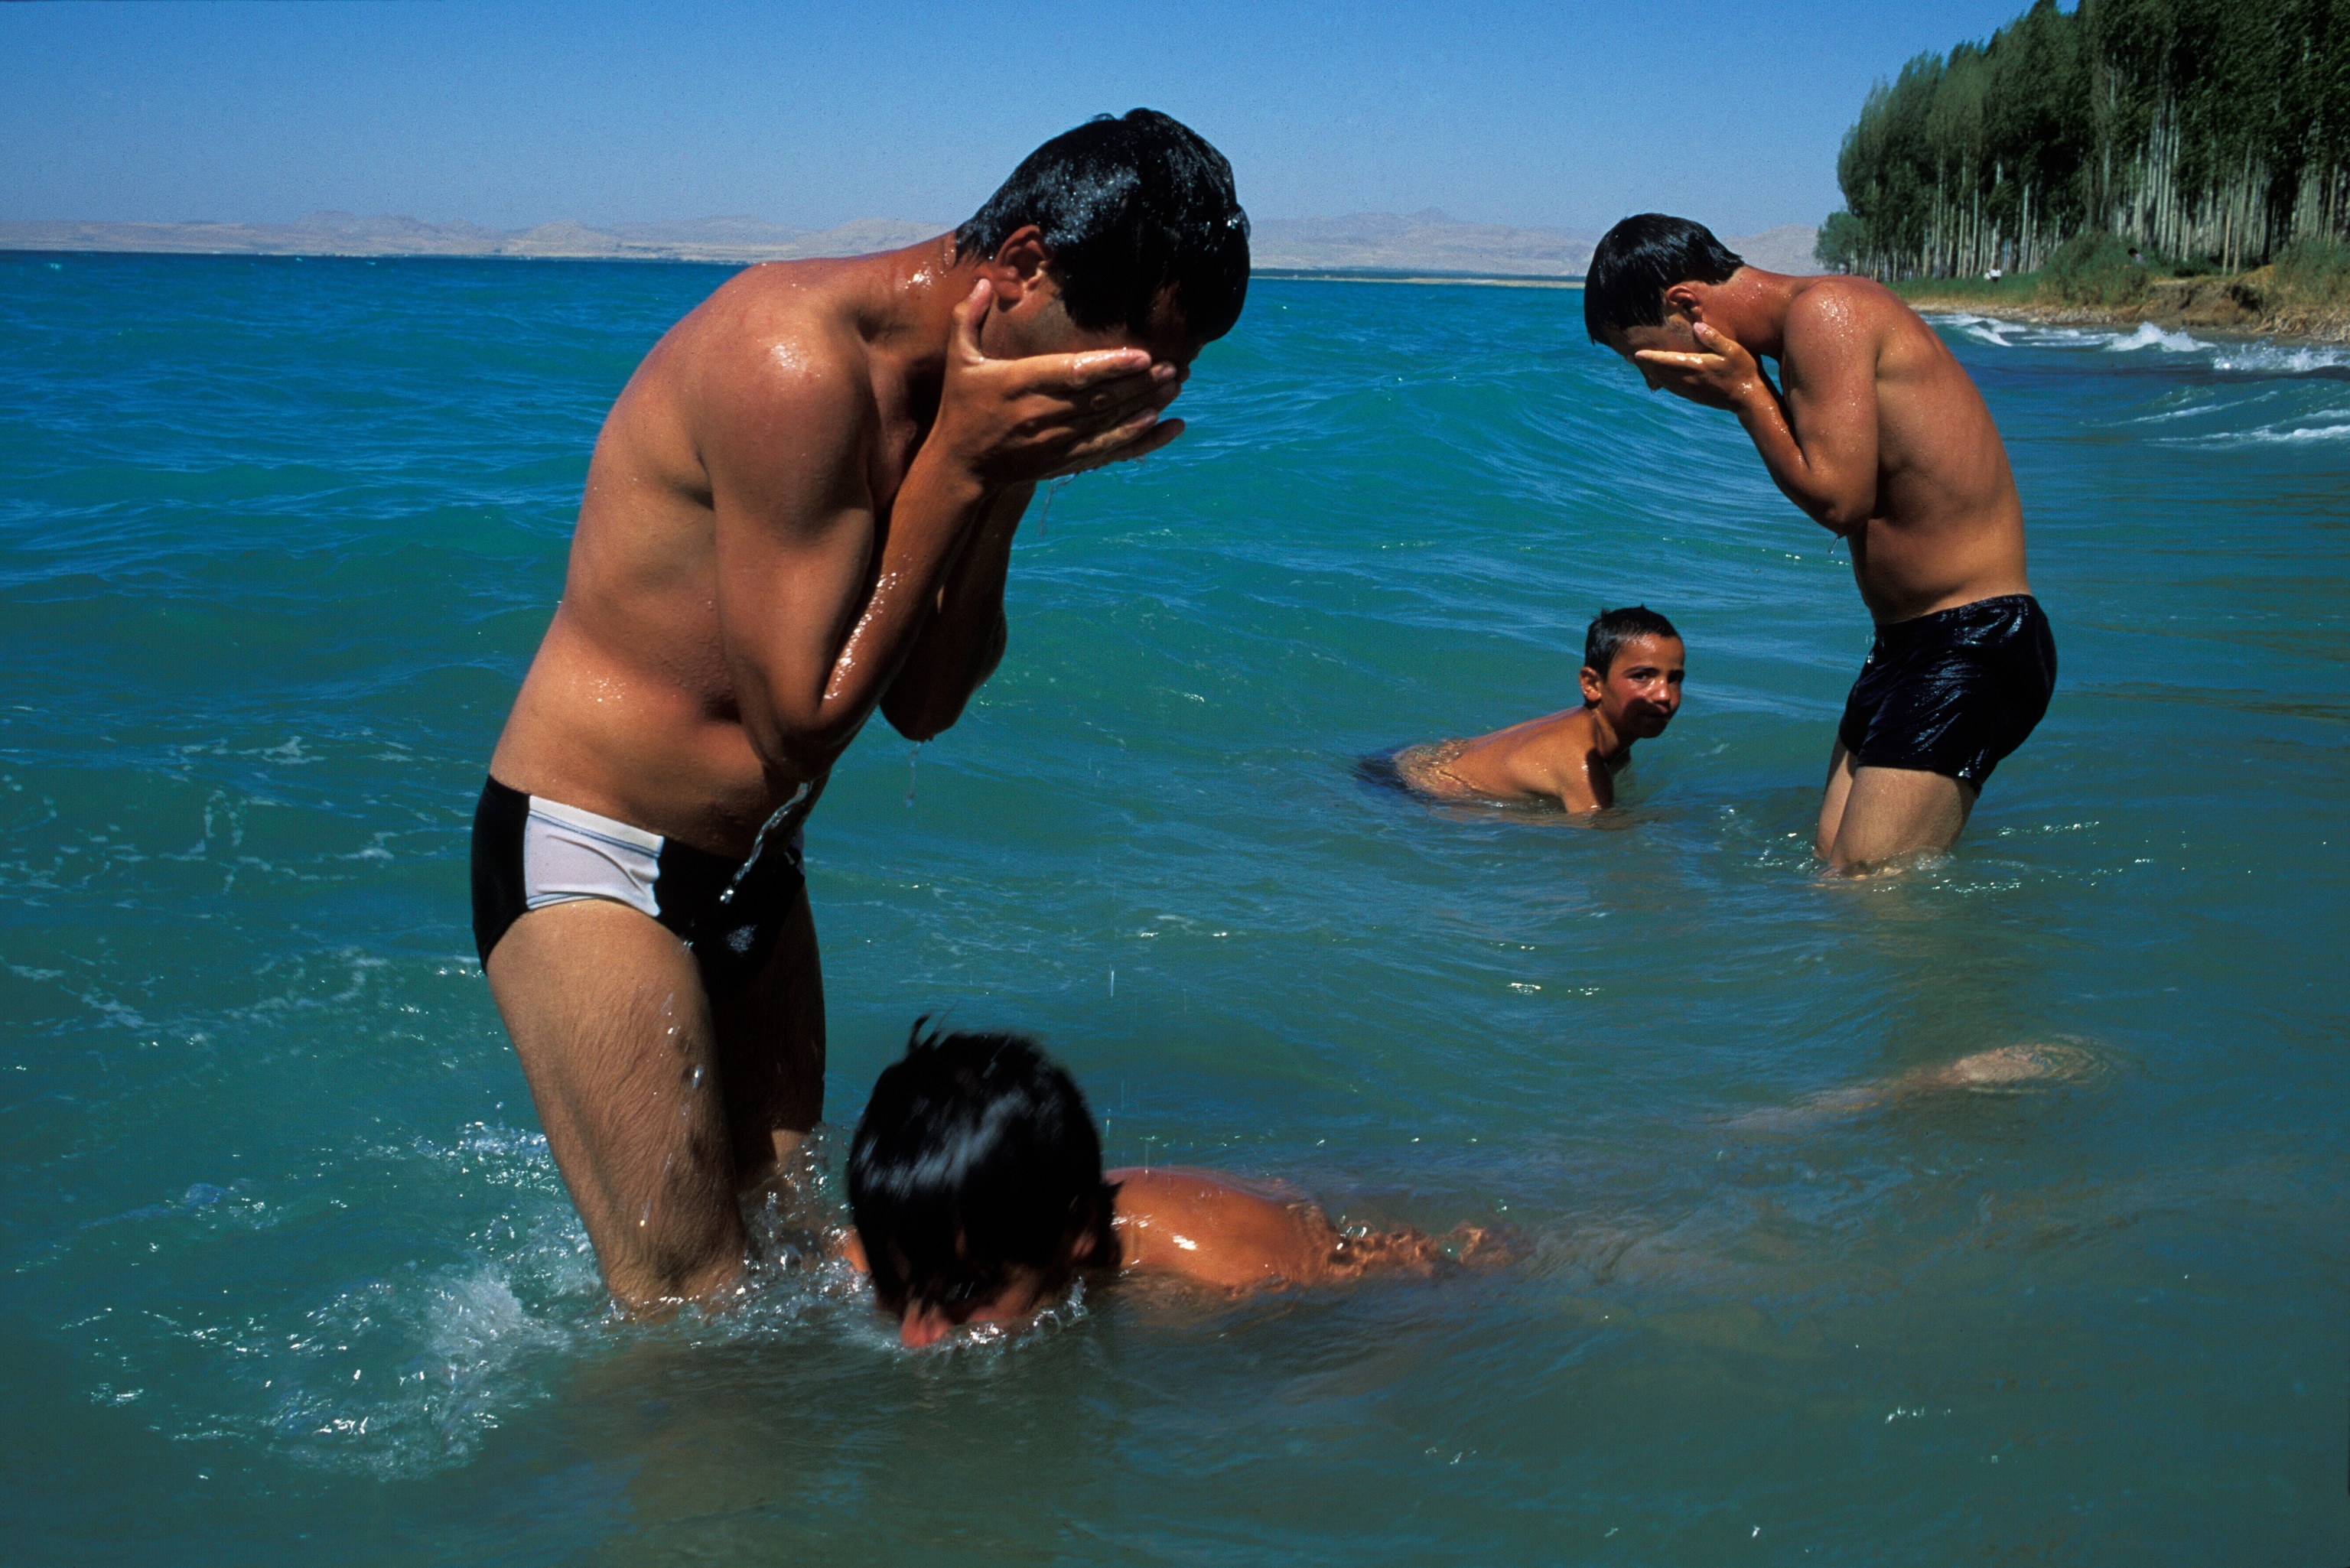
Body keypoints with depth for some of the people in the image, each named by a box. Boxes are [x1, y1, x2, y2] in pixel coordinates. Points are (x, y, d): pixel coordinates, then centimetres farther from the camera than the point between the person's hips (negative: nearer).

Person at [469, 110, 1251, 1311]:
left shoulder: (992, 398, 1)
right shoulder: (798, 359, -26)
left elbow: (924, 704, 3)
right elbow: (799, 716, -24)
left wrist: (1010, 482, -11)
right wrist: (959, 465, -23)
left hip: (752, 869, 9)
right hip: (588, 859, -8)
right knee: (688, 1310, -6)